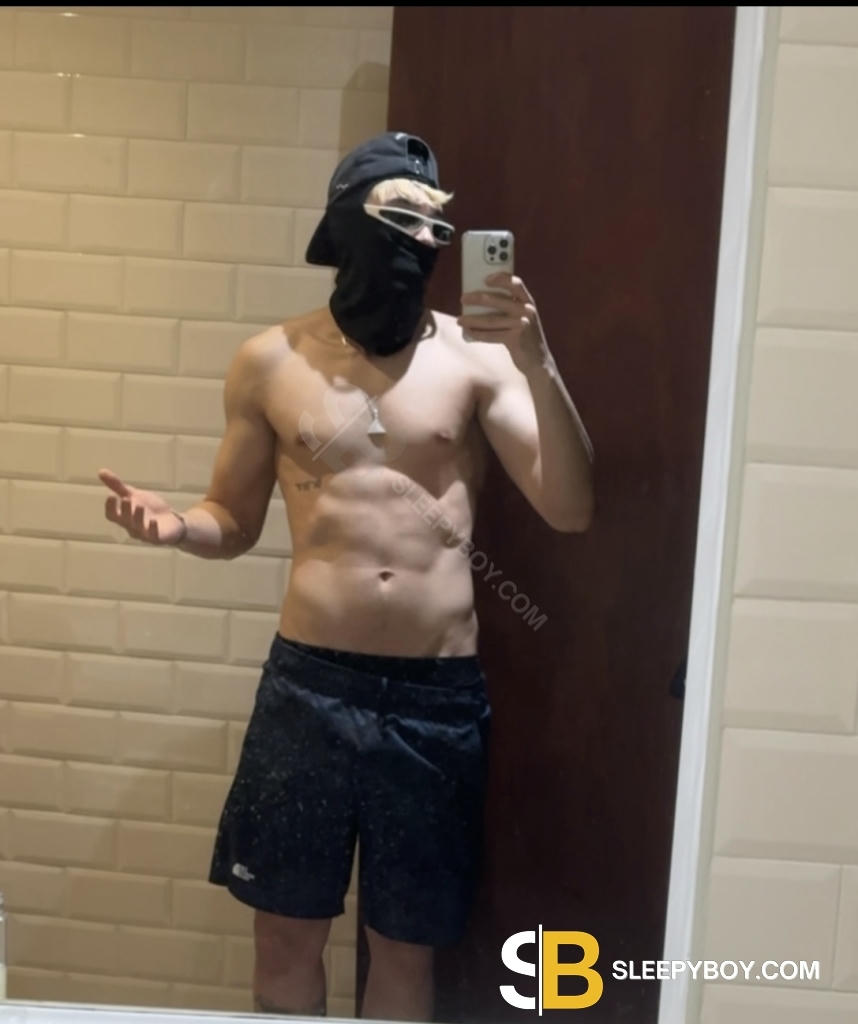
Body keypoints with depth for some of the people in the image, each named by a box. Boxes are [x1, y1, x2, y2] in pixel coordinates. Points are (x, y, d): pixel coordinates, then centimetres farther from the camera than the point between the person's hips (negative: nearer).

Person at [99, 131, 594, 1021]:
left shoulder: (478, 356, 1)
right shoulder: (271, 361, 4)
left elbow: (569, 510, -7)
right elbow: (235, 521, 10)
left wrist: (538, 365, -18)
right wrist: (176, 525, -12)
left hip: (439, 695, 0)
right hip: (309, 684, 0)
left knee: (407, 948, 14)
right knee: (287, 932, 13)